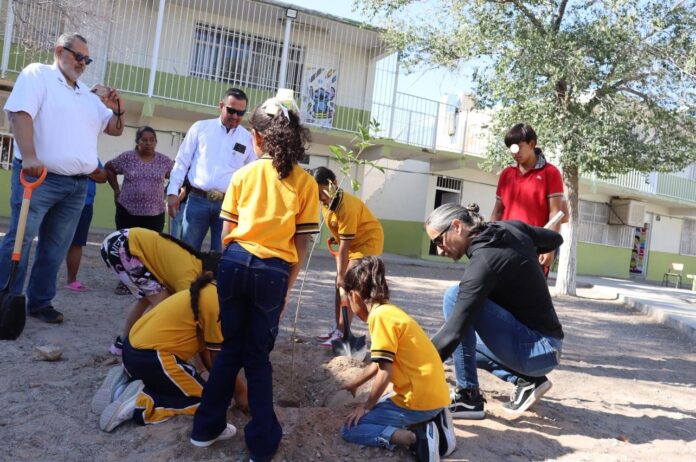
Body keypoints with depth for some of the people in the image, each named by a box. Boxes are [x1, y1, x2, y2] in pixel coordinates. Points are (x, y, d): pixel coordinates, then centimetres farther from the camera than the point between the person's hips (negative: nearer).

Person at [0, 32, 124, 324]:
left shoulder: (88, 95, 21)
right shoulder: (38, 74, 2)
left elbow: (115, 129, 24)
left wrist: (116, 109, 2)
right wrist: (29, 156, -25)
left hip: (77, 185, 6)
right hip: (39, 177, -6)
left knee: (55, 249, 9)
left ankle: (40, 303, 17)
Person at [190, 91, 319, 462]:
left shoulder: (243, 174, 5)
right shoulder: (305, 181, 2)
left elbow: (226, 231, 8)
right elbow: (302, 243, 1)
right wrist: (288, 284, 9)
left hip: (235, 263, 1)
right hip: (274, 271, -1)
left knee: (230, 347, 16)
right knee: (258, 354, 11)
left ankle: (207, 427, 25)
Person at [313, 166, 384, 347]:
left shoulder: (347, 206, -32)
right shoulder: (326, 202, -6)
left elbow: (345, 246, -29)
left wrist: (341, 275, -25)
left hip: (368, 240, -9)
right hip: (351, 242, 9)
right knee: (340, 285, 8)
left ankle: (341, 333, -12)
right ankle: (338, 329, 17)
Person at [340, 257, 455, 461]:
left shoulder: (381, 315, -16)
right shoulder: (389, 311, 12)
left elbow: (385, 373, -19)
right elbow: (380, 362, 25)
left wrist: (367, 406, -3)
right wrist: (353, 385, 38)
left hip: (419, 399, -9)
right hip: (433, 394, 9)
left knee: (350, 429, -1)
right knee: (380, 406, 31)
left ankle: (418, 437, -13)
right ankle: (430, 422, 10)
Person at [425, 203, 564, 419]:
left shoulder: (484, 261, -23)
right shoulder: (513, 228, 0)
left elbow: (454, 331, -28)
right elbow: (555, 239, 20)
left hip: (538, 349, -9)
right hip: (544, 345, 9)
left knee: (454, 297, -19)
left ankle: (468, 398, -11)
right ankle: (526, 380, 9)